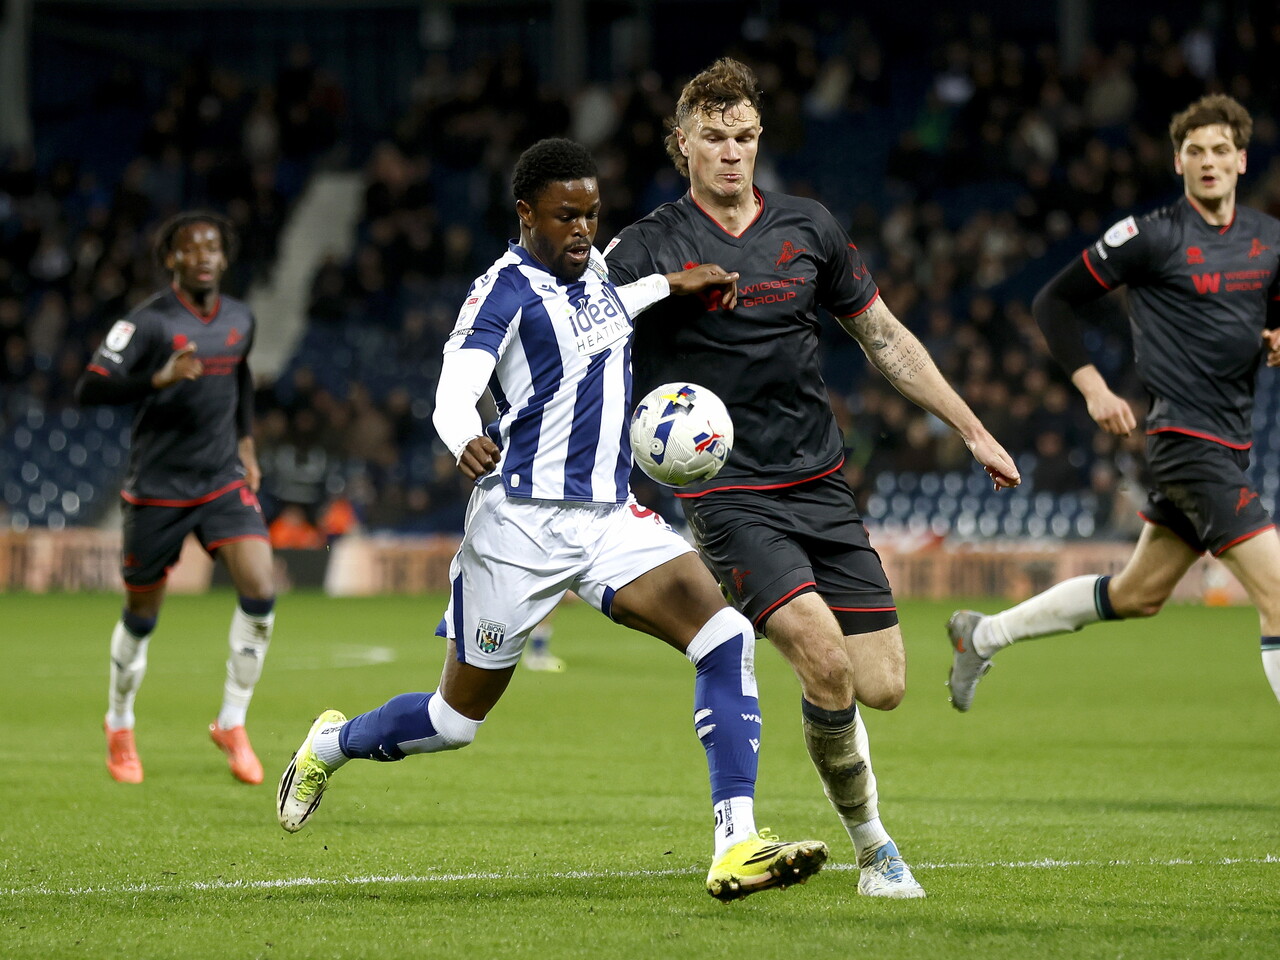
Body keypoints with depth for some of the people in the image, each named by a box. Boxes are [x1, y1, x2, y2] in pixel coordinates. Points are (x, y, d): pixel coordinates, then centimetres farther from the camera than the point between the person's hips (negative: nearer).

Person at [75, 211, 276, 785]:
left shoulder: (240, 320, 5)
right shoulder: (148, 322, -13)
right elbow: (90, 389, -21)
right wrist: (158, 379, -34)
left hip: (225, 481, 4)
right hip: (158, 489, -4)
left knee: (260, 593, -15)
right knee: (141, 618, 8)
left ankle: (232, 724, 1)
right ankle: (119, 726, 33)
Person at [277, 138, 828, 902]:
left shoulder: (594, 266, 9)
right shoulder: (505, 290, -13)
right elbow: (456, 387, -29)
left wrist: (667, 285, 17)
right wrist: (465, 438, -51)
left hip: (613, 516, 6)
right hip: (524, 523, -6)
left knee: (727, 639, -17)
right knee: (457, 719, 6)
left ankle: (736, 846, -22)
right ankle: (331, 744, 38)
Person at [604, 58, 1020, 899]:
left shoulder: (808, 228, 7)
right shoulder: (648, 249, -5)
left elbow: (885, 337, 16)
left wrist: (973, 431, 15)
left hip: (821, 484, 4)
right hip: (728, 497, -4)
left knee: (882, 687, -5)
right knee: (827, 665, -23)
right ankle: (872, 845, -2)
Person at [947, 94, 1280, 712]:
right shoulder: (1152, 236, -9)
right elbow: (1053, 301, -2)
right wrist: (1093, 387, -11)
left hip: (1230, 444, 8)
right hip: (1187, 437, -8)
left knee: (1138, 595, 17)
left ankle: (983, 635, 33)